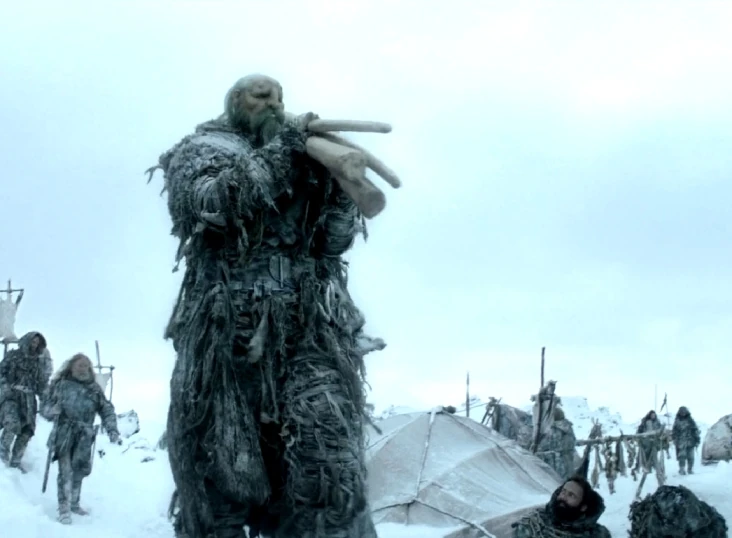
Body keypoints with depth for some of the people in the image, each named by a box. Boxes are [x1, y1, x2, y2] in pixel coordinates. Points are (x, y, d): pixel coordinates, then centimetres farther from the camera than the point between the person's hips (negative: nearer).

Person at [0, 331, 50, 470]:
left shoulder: (40, 361, 13)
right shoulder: (13, 355, 3)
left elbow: (42, 383, 16)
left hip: (28, 398, 4)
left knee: (27, 430, -2)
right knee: (12, 424, -25)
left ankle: (15, 461, 11)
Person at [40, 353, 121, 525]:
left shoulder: (94, 389, 9)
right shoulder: (61, 385, 2)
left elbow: (106, 410, 8)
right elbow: (45, 409, 3)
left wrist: (112, 429, -6)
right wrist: (53, 410, -21)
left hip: (84, 436, 3)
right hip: (64, 433, -3)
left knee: (80, 469, 7)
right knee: (66, 470, -12)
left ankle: (74, 502, 25)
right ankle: (64, 508, -10)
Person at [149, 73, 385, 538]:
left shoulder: (302, 161, 23)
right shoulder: (200, 151, 13)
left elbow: (335, 238, 12)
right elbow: (213, 202, -10)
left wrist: (336, 178, -4)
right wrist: (281, 151, -10)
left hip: (310, 333, 2)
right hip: (225, 334, -2)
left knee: (329, 473, -11)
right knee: (217, 475, 2)